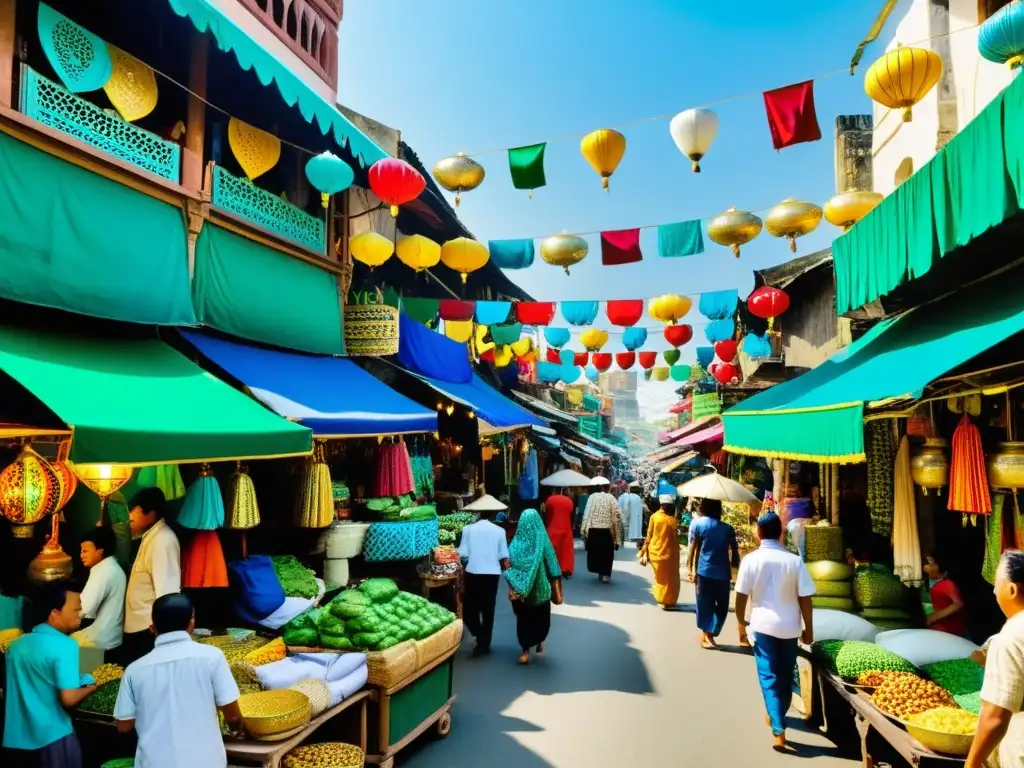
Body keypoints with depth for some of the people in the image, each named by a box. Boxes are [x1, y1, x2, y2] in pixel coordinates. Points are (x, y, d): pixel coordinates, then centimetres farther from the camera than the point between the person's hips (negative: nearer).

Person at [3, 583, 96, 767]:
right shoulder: (64, 646, -17)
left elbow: (15, 691, 19)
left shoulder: (16, 645, 7)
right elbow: (69, 699, -23)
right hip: (52, 739, -7)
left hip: (15, 740, 7)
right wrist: (89, 688, -3)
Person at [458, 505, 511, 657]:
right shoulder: (499, 531, 0)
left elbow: (463, 554, -3)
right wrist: (504, 566, 21)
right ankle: (484, 643, 16)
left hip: (473, 573, -1)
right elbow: (503, 556, 1)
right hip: (492, 573, 1)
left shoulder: (468, 529, 0)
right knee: (488, 610, 11)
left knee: (469, 608, 13)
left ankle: (480, 636, -2)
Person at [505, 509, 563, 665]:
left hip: (520, 589, 1)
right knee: (541, 617, 21)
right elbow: (552, 567, -8)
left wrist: (512, 588, 2)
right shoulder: (543, 542, -12)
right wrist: (556, 590, -1)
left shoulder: (516, 542, -9)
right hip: (540, 588, -1)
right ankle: (539, 641, 37)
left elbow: (509, 566, -6)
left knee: (524, 617, 13)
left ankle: (526, 650, 17)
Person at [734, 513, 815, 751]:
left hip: (763, 624, -1)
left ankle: (778, 729, -1)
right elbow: (805, 598, -5)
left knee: (768, 676, 6)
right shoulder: (794, 560, -7)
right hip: (789, 626, 2)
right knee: (785, 676, 18)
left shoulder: (751, 560, -9)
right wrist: (808, 628, 7)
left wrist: (741, 625, 7)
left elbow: (741, 597, -6)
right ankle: (777, 716, 34)